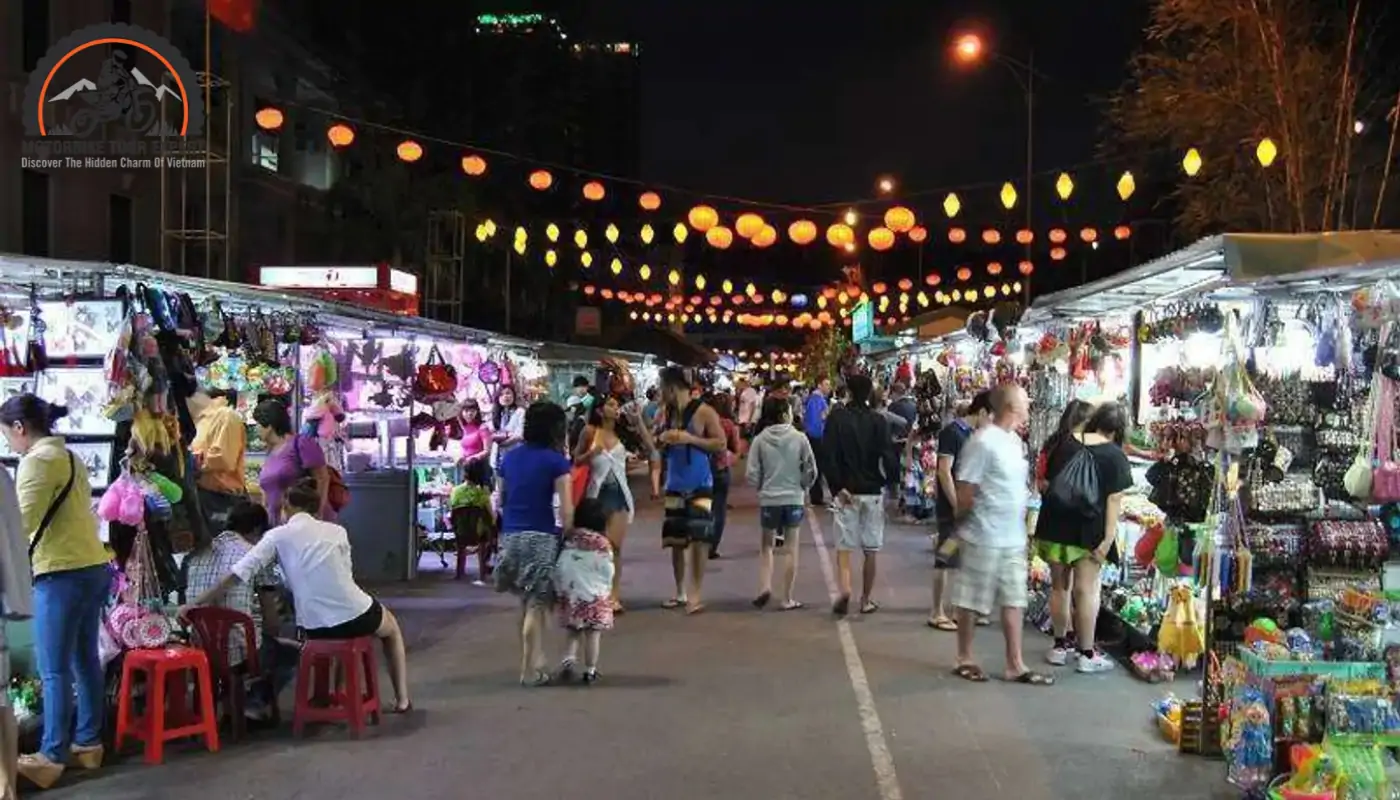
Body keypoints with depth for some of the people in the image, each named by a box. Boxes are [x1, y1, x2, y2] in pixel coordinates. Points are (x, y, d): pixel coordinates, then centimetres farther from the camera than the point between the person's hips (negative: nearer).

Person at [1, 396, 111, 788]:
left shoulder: (36, 460, -11)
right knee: (85, 660, 14)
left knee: (54, 670, -4)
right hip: (92, 567, 9)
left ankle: (52, 756, 0)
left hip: (62, 574, -9)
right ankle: (88, 742, 21)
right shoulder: (69, 456, 16)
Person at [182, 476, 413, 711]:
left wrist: (196, 603, 3)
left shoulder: (278, 536, 1)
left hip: (316, 628, 1)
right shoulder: (337, 531, 6)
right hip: (355, 615, 0)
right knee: (392, 625, 34)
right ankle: (402, 699, 32)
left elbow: (236, 575, -5)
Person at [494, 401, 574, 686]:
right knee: (536, 605, 2)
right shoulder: (556, 461, -7)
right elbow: (566, 510, -11)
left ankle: (533, 662, 24)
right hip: (541, 537, -6)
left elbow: (500, 500, 14)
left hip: (511, 537, 6)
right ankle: (530, 670, 6)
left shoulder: (509, 458, 9)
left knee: (526, 603, 17)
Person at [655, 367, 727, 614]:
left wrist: (690, 438, -19)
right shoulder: (666, 413, 6)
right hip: (675, 486, 6)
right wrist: (662, 440, -9)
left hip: (700, 485, -6)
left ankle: (695, 594, -2)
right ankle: (680, 592, 21)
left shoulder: (704, 412, -10)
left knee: (698, 539, -8)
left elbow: (722, 444, -12)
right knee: (675, 541, 9)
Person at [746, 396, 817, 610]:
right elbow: (811, 470, -4)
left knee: (766, 546, 16)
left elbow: (751, 474, -6)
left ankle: (765, 586, -3)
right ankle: (787, 599, 10)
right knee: (790, 548, 8)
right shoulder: (799, 438, -7)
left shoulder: (760, 440, -6)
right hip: (794, 499, -1)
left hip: (768, 499, 1)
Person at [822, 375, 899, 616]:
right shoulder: (878, 420, -3)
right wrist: (891, 480, 7)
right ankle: (866, 600, 15)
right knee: (870, 550, 10)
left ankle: (845, 590, -17)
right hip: (873, 491, 1)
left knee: (844, 547, 5)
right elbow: (889, 456, -9)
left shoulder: (836, 418, -3)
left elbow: (828, 455, -9)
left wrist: (837, 487, -7)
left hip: (846, 491, 0)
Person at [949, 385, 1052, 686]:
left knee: (1014, 601, 10)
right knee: (971, 602, 6)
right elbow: (965, 493, -15)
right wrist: (962, 529, -5)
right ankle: (964, 659, 20)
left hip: (1013, 538, 8)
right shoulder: (983, 442, -18)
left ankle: (1015, 665, 17)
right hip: (984, 539, -8)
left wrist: (1020, 528, 17)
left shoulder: (1015, 440, 10)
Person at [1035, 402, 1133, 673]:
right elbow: (1114, 500, -11)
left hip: (1054, 527, 4)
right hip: (1088, 531, -4)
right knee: (1086, 590, 2)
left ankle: (1060, 645, 24)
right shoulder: (1116, 456, -6)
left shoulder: (1064, 443, 5)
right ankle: (1087, 654, 8)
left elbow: (1046, 483, 11)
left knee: (1060, 585, 14)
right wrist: (1109, 537, -12)